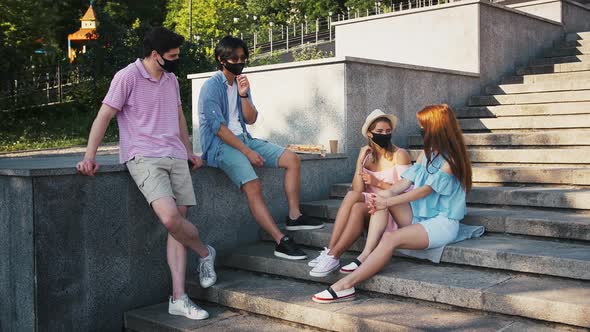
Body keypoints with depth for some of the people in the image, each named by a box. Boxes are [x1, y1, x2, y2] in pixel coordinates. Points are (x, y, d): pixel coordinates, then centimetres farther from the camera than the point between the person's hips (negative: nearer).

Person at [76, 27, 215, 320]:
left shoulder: (171, 80, 16)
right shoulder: (127, 77, -4)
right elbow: (104, 116, -6)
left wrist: (189, 152, 29)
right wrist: (89, 156, -15)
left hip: (176, 158, 6)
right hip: (144, 158, -6)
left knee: (177, 223, -3)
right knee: (170, 217, -25)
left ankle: (178, 298, -2)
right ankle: (204, 253, 5)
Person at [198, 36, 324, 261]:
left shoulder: (241, 82, 13)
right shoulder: (212, 86, -10)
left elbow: (251, 119, 8)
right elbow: (218, 127, -18)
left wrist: (243, 95, -9)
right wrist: (247, 152, -19)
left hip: (243, 139, 8)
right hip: (221, 145, -8)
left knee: (292, 159, -2)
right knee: (253, 185, -29)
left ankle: (294, 216, 1)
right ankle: (281, 242, -30)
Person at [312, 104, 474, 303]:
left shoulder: (451, 159, -10)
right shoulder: (427, 153, 16)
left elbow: (426, 190, -16)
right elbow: (406, 182, 7)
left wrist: (388, 202, -18)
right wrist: (384, 195, -13)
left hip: (442, 223, -8)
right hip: (420, 213, 8)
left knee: (391, 239, -29)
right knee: (383, 195, -15)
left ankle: (346, 285, -32)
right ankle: (368, 255, -25)